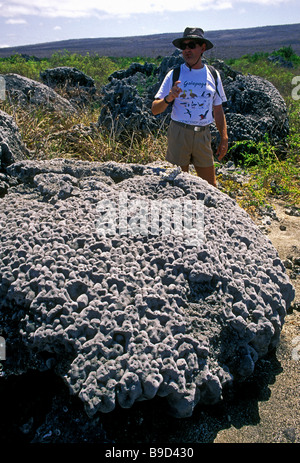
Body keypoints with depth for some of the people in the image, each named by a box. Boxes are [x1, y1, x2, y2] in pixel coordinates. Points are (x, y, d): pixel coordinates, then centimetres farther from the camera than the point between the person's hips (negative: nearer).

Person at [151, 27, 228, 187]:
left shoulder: (213, 75, 10)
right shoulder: (174, 75, 2)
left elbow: (218, 110, 15)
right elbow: (154, 110, -2)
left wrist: (224, 138, 8)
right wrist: (168, 99, -22)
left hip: (203, 135, 3)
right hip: (179, 133, -2)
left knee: (210, 185, 7)